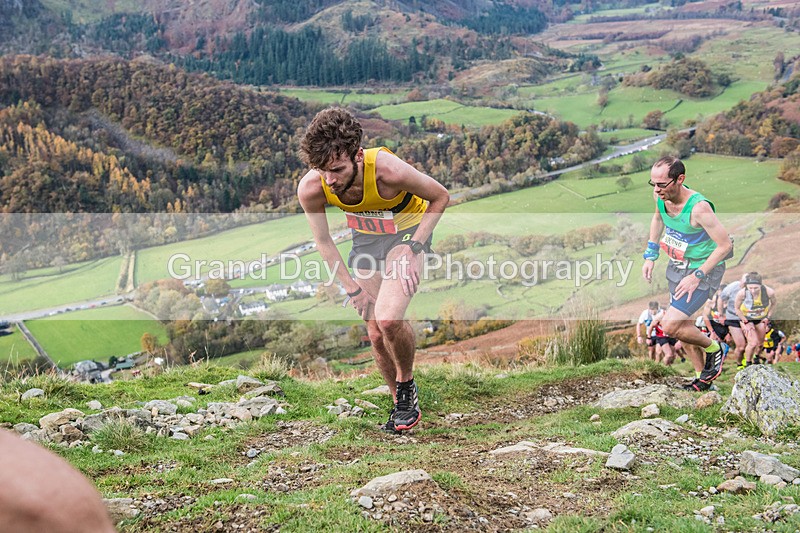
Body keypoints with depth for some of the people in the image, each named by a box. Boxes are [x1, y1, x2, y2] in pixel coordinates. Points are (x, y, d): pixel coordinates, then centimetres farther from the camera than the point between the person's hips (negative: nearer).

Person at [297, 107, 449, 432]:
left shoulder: (388, 170, -37)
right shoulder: (310, 188, -27)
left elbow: (440, 197, -17)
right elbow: (323, 241, -7)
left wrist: (413, 247, -21)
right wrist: (353, 288, -8)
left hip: (407, 233, -4)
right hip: (365, 240, 4)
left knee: (388, 319, -24)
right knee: (376, 334, 2)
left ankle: (407, 384, 5)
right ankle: (402, 404, 25)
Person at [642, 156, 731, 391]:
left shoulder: (699, 207, -32)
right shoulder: (660, 196, -10)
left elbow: (725, 245, -24)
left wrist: (696, 276, -22)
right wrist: (650, 256, 11)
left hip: (703, 270, -8)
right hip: (677, 266, 8)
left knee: (670, 325, -17)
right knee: (683, 325, 17)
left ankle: (713, 349, 11)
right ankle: (703, 377, 36)